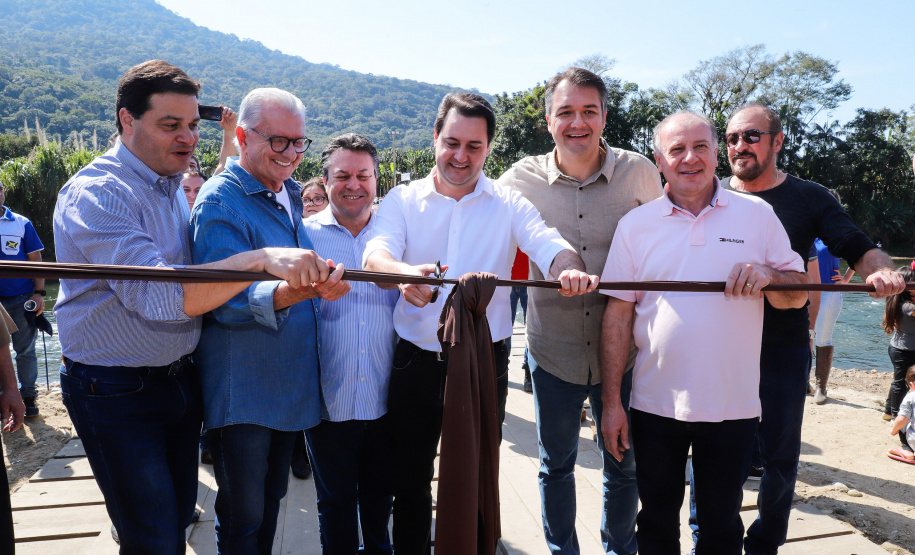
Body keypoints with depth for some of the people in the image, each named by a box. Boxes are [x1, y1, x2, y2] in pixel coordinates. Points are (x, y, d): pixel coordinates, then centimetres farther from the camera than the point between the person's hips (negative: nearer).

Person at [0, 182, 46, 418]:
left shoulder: (21, 223, 4)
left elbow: (35, 260, 3)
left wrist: (39, 293, -6)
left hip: (21, 299, -1)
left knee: (25, 350, 3)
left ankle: (28, 396, 11)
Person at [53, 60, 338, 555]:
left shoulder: (175, 188, 8)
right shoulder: (95, 194, -19)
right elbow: (157, 294, -33)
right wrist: (262, 259, -41)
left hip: (181, 379, 8)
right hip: (118, 393, -7)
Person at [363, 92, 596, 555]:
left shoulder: (509, 204, 2)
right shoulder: (402, 200, 1)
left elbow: (547, 245, -13)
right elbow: (376, 252, -15)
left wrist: (569, 268, -38)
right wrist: (404, 272, -39)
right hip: (415, 361, 1)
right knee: (410, 479, 14)